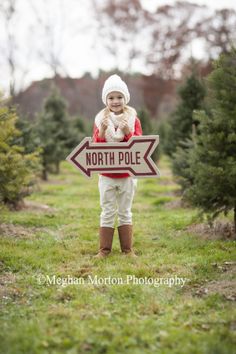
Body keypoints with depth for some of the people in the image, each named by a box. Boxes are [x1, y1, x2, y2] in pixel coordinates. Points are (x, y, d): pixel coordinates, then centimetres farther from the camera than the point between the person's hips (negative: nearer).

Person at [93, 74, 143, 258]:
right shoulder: (101, 119, 0)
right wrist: (101, 132, -22)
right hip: (106, 175, 0)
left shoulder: (132, 119, -2)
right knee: (108, 213, 6)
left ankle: (127, 249, 16)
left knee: (125, 212, 9)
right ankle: (104, 249, 11)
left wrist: (128, 132, -25)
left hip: (127, 175, 0)